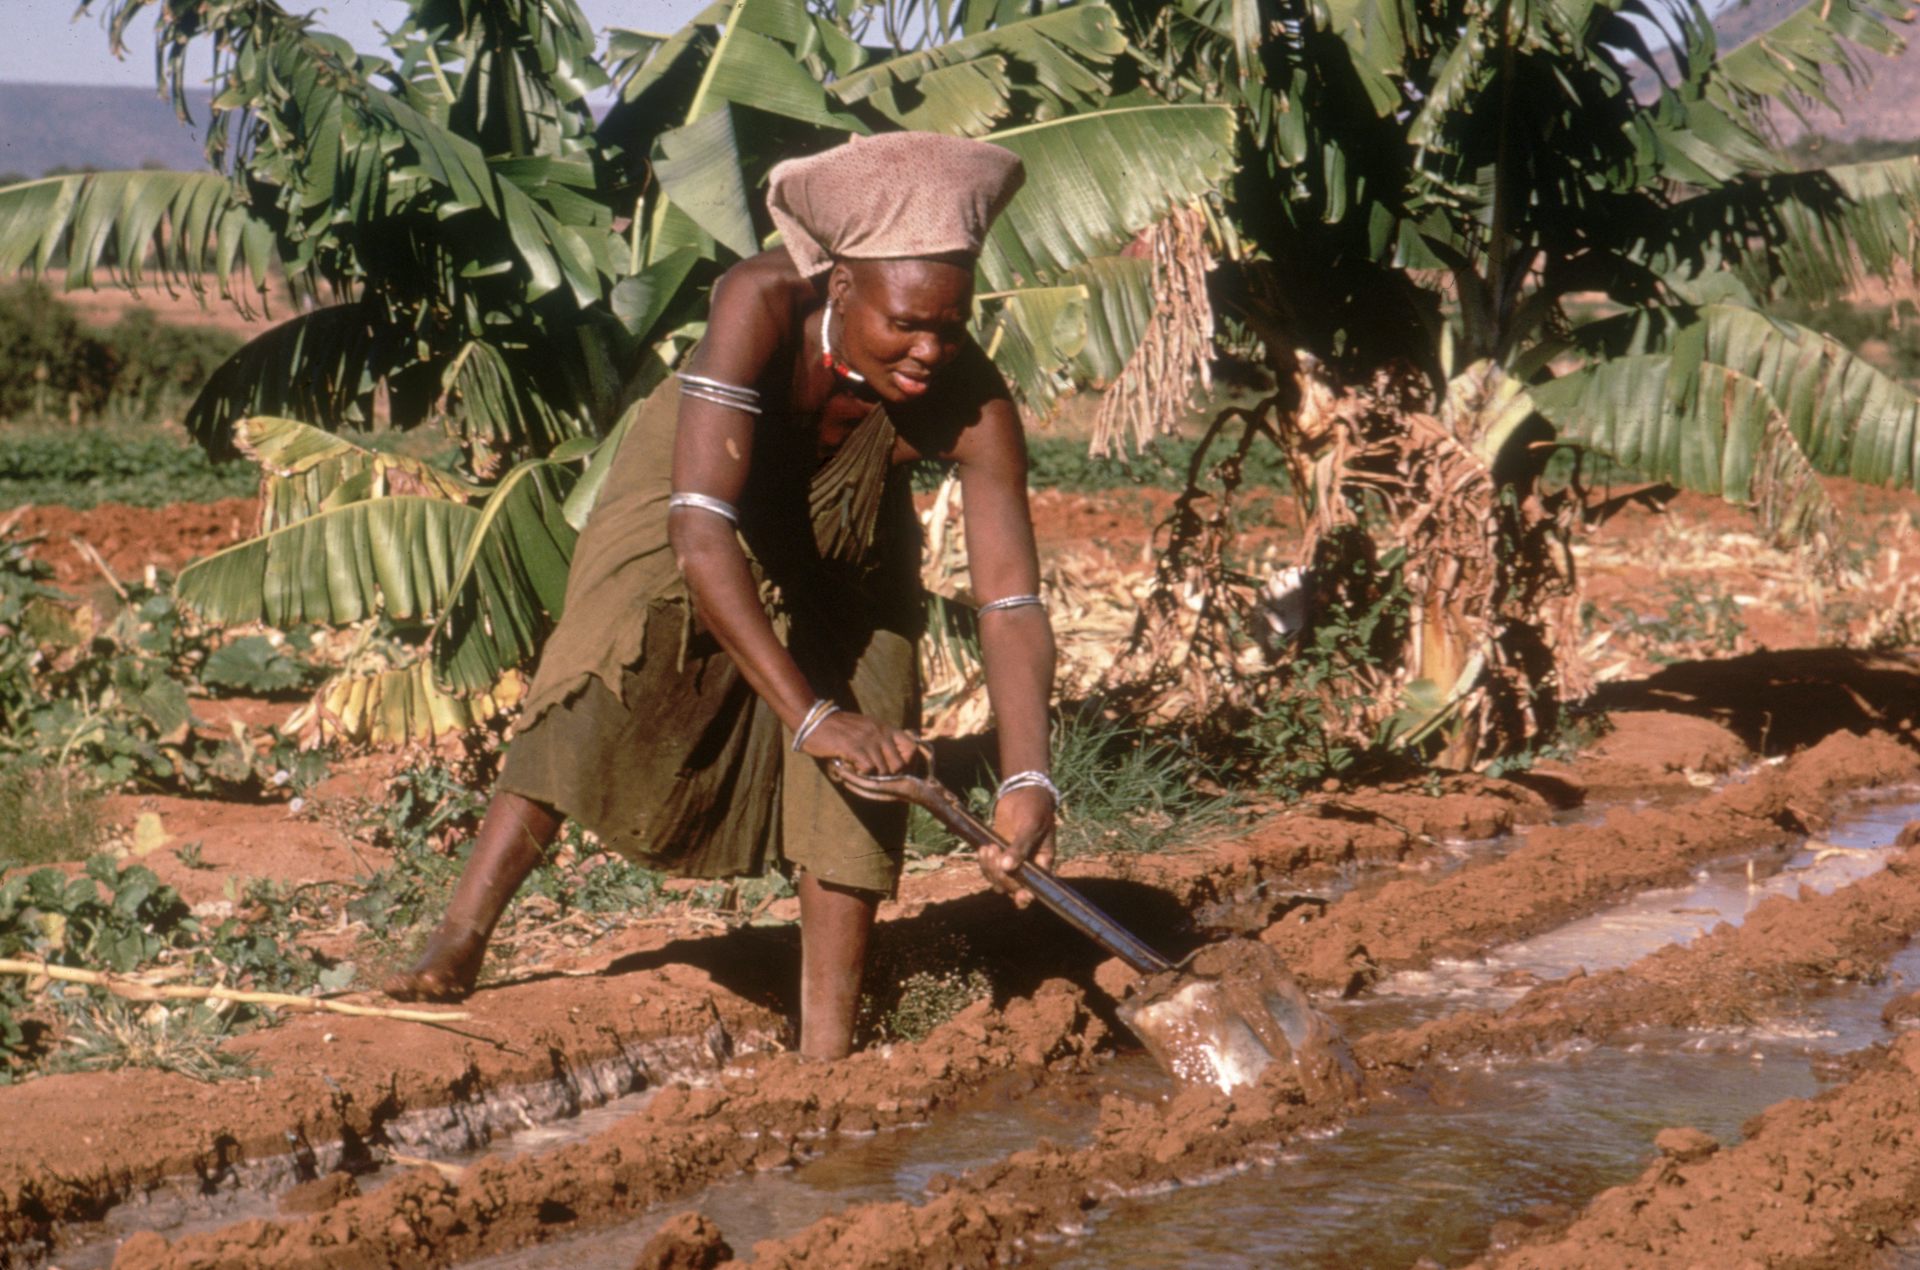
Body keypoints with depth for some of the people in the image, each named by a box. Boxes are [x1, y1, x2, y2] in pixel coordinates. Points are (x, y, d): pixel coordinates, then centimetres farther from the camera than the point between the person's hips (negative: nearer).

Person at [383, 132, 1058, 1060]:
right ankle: (458, 943, -12)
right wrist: (807, 714, -53)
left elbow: (1011, 600, -34)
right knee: (603, 694, -19)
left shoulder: (970, 404, -35)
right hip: (700, 498, -2)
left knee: (858, 768, -9)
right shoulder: (761, 304, -42)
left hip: (842, 547, 2)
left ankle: (824, 1054, -3)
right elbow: (701, 533, -47)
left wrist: (1027, 781, -49)